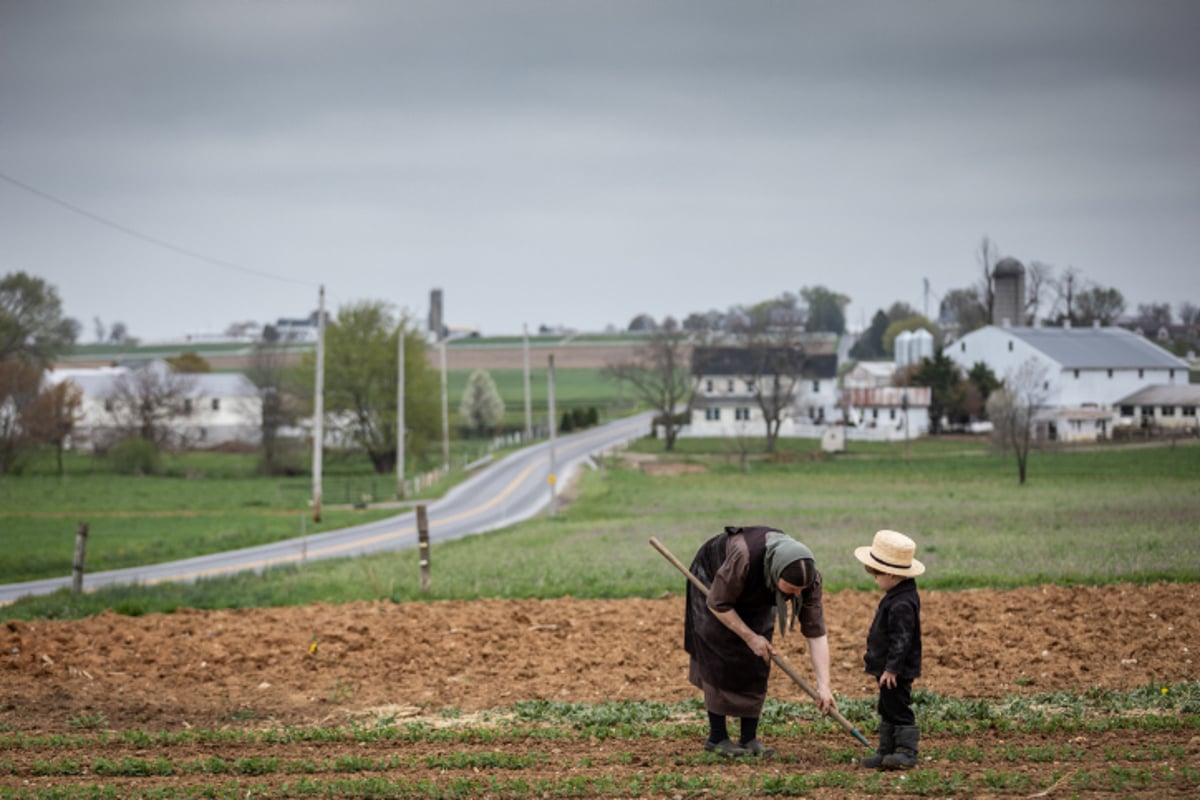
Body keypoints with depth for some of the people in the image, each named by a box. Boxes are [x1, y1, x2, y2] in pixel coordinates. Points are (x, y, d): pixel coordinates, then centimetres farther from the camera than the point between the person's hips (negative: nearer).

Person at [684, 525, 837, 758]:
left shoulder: (809, 577, -31)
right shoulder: (744, 557, -45)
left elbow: (816, 633, -28)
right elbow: (718, 604, -29)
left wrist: (823, 686, -33)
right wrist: (750, 637, -27)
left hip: (756, 601, 4)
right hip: (712, 579, -4)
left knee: (757, 662, -4)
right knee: (721, 659, -10)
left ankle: (749, 738, 3)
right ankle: (717, 737, -2)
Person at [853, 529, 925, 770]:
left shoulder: (901, 605, -24)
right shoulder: (898, 597, 11)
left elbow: (901, 640, -26)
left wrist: (892, 668, -26)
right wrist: (874, 656, 28)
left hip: (896, 672, -11)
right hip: (889, 668, 11)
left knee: (898, 709, -7)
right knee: (888, 711, 15)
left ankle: (906, 752, -3)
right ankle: (886, 751, 21)